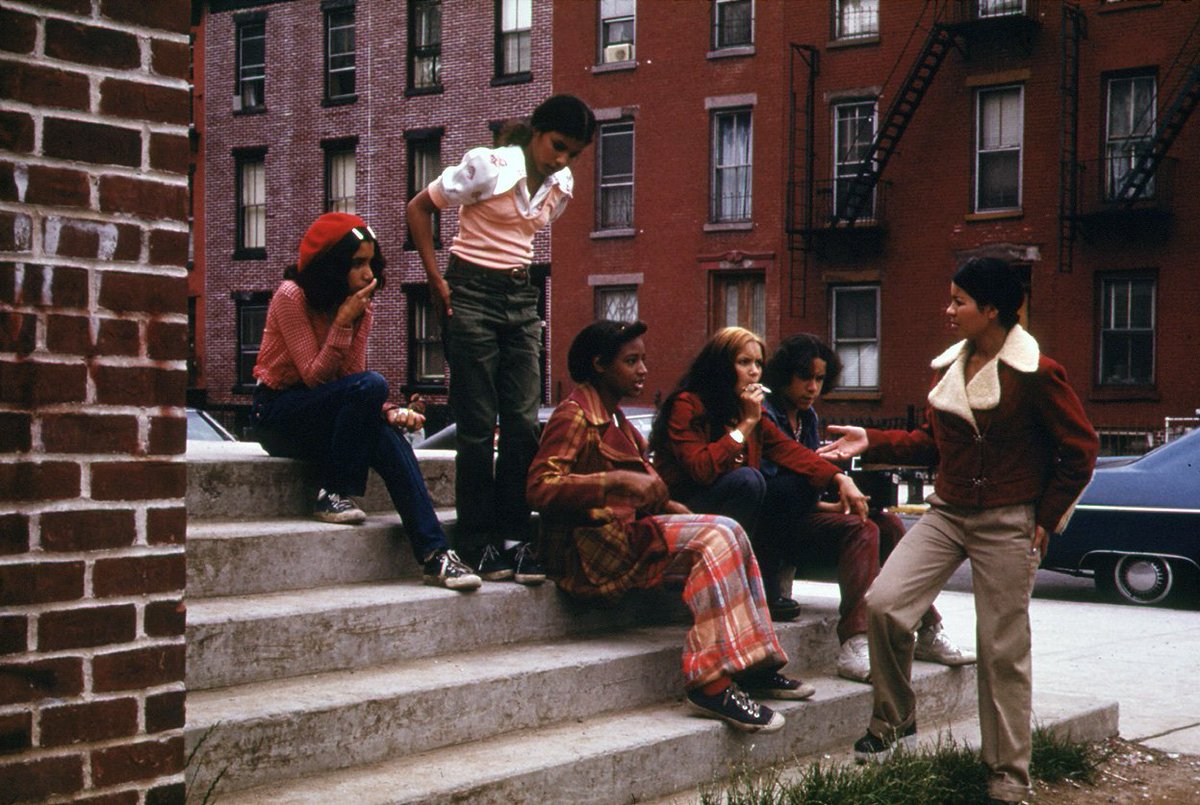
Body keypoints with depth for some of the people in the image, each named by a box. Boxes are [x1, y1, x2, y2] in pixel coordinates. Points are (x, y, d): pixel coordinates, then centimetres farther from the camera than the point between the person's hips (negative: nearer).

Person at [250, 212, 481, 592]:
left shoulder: (361, 305, 4)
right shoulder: (291, 297, -14)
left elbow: (354, 375, -3)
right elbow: (314, 376, -19)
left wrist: (389, 411, -21)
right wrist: (343, 322, -26)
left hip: (325, 415, 5)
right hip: (276, 413, -5)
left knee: (389, 440, -28)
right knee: (370, 386, -32)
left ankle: (434, 554, -33)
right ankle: (334, 494, -21)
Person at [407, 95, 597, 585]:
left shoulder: (561, 185, 7)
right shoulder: (488, 166, -11)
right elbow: (419, 208, -6)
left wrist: (516, 276, 12)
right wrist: (436, 280, -8)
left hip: (521, 297, 6)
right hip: (471, 297, -6)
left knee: (524, 424, 1)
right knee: (478, 425, -4)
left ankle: (513, 540, 7)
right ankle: (478, 546, 4)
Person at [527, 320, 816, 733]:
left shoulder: (612, 416, 23)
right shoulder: (573, 415, -7)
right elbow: (541, 487, -20)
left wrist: (668, 506, 7)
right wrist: (618, 480, -27)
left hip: (625, 531, 9)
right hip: (590, 548, -9)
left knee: (726, 534, -7)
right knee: (715, 537, -24)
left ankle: (755, 666, -10)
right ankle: (710, 683, -30)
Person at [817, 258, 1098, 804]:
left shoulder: (1036, 375, -11)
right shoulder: (947, 369, 7)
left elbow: (1081, 450, -6)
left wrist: (1046, 519, -5)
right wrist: (872, 443, 4)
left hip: (1007, 524, -5)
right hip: (946, 514, 5)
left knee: (1003, 651, 0)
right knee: (883, 603, -13)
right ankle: (894, 718, 9)